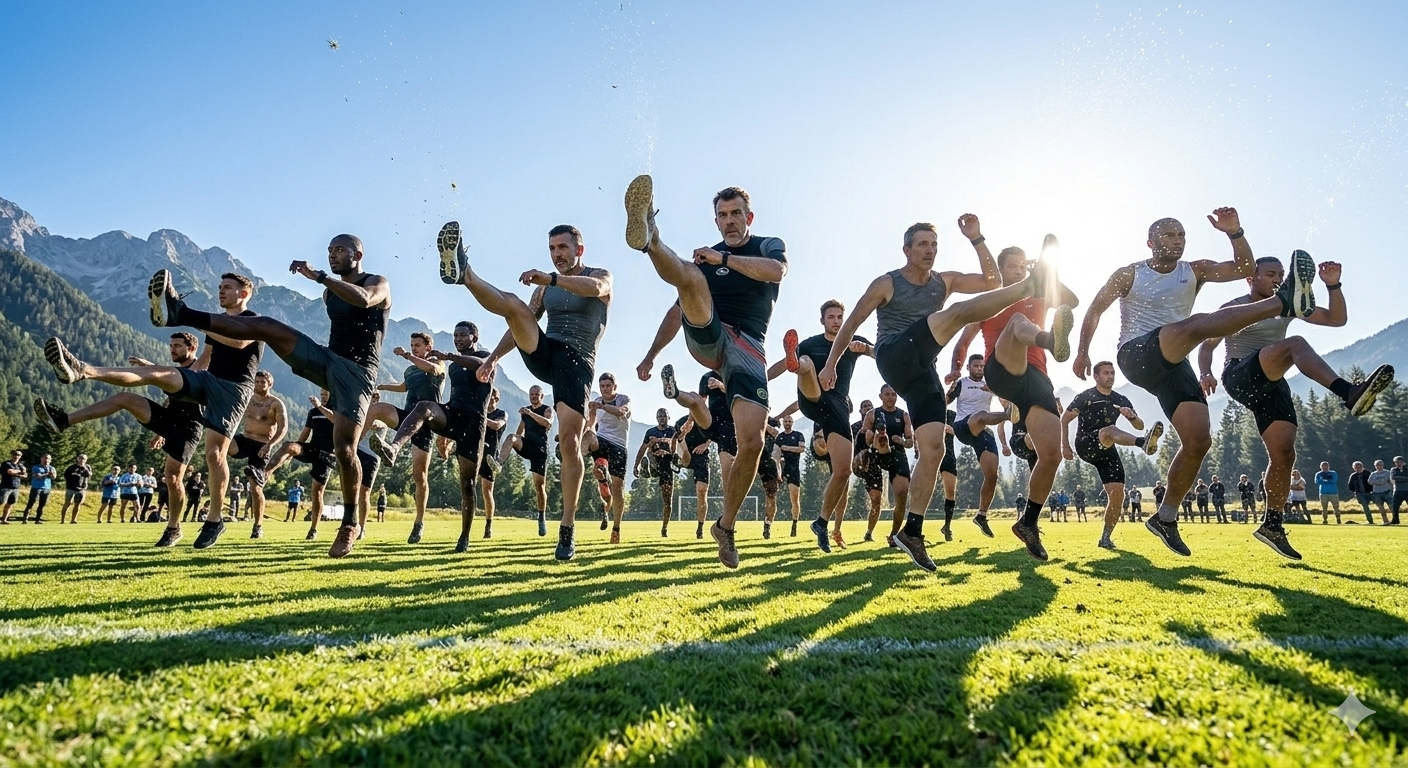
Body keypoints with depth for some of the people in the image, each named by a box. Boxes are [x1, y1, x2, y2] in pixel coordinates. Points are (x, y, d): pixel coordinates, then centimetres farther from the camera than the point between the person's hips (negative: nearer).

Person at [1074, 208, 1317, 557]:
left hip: (1174, 363, 5)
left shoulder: (1195, 270, 15)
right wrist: (1082, 352, 0)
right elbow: (1095, 309, 9)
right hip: (1136, 355, -5)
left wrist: (1235, 233, -9)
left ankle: (1165, 517, 4)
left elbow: (1246, 269, 6)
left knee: (1198, 440, -7)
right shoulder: (1129, 274, 6)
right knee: (1196, 325, -34)